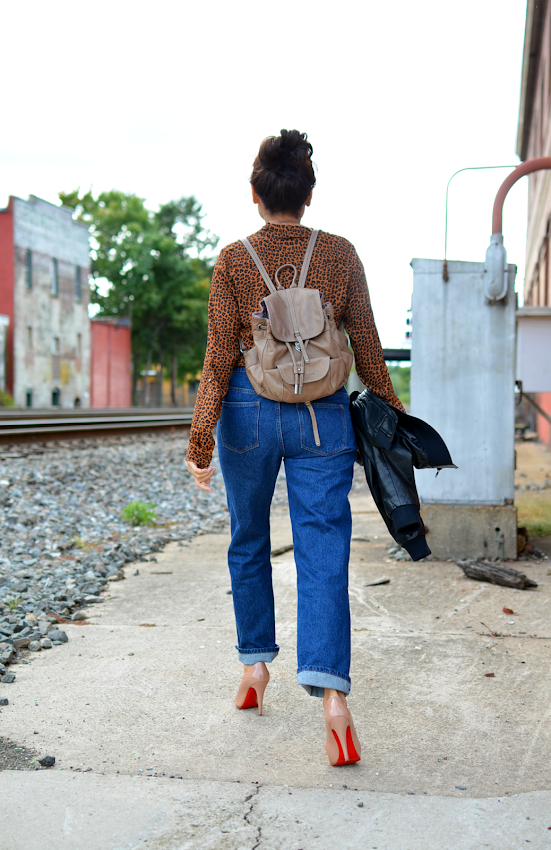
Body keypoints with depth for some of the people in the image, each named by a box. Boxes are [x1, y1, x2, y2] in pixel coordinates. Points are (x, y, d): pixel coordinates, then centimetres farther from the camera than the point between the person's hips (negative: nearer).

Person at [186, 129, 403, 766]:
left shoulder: (234, 260, -3)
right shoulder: (341, 255, 1)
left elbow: (219, 356, -8)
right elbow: (367, 350, 3)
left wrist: (201, 437, -6)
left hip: (249, 410, 0)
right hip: (323, 415, 0)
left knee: (248, 544, 20)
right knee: (323, 553, -3)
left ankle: (255, 665, 28)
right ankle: (331, 693, -17)